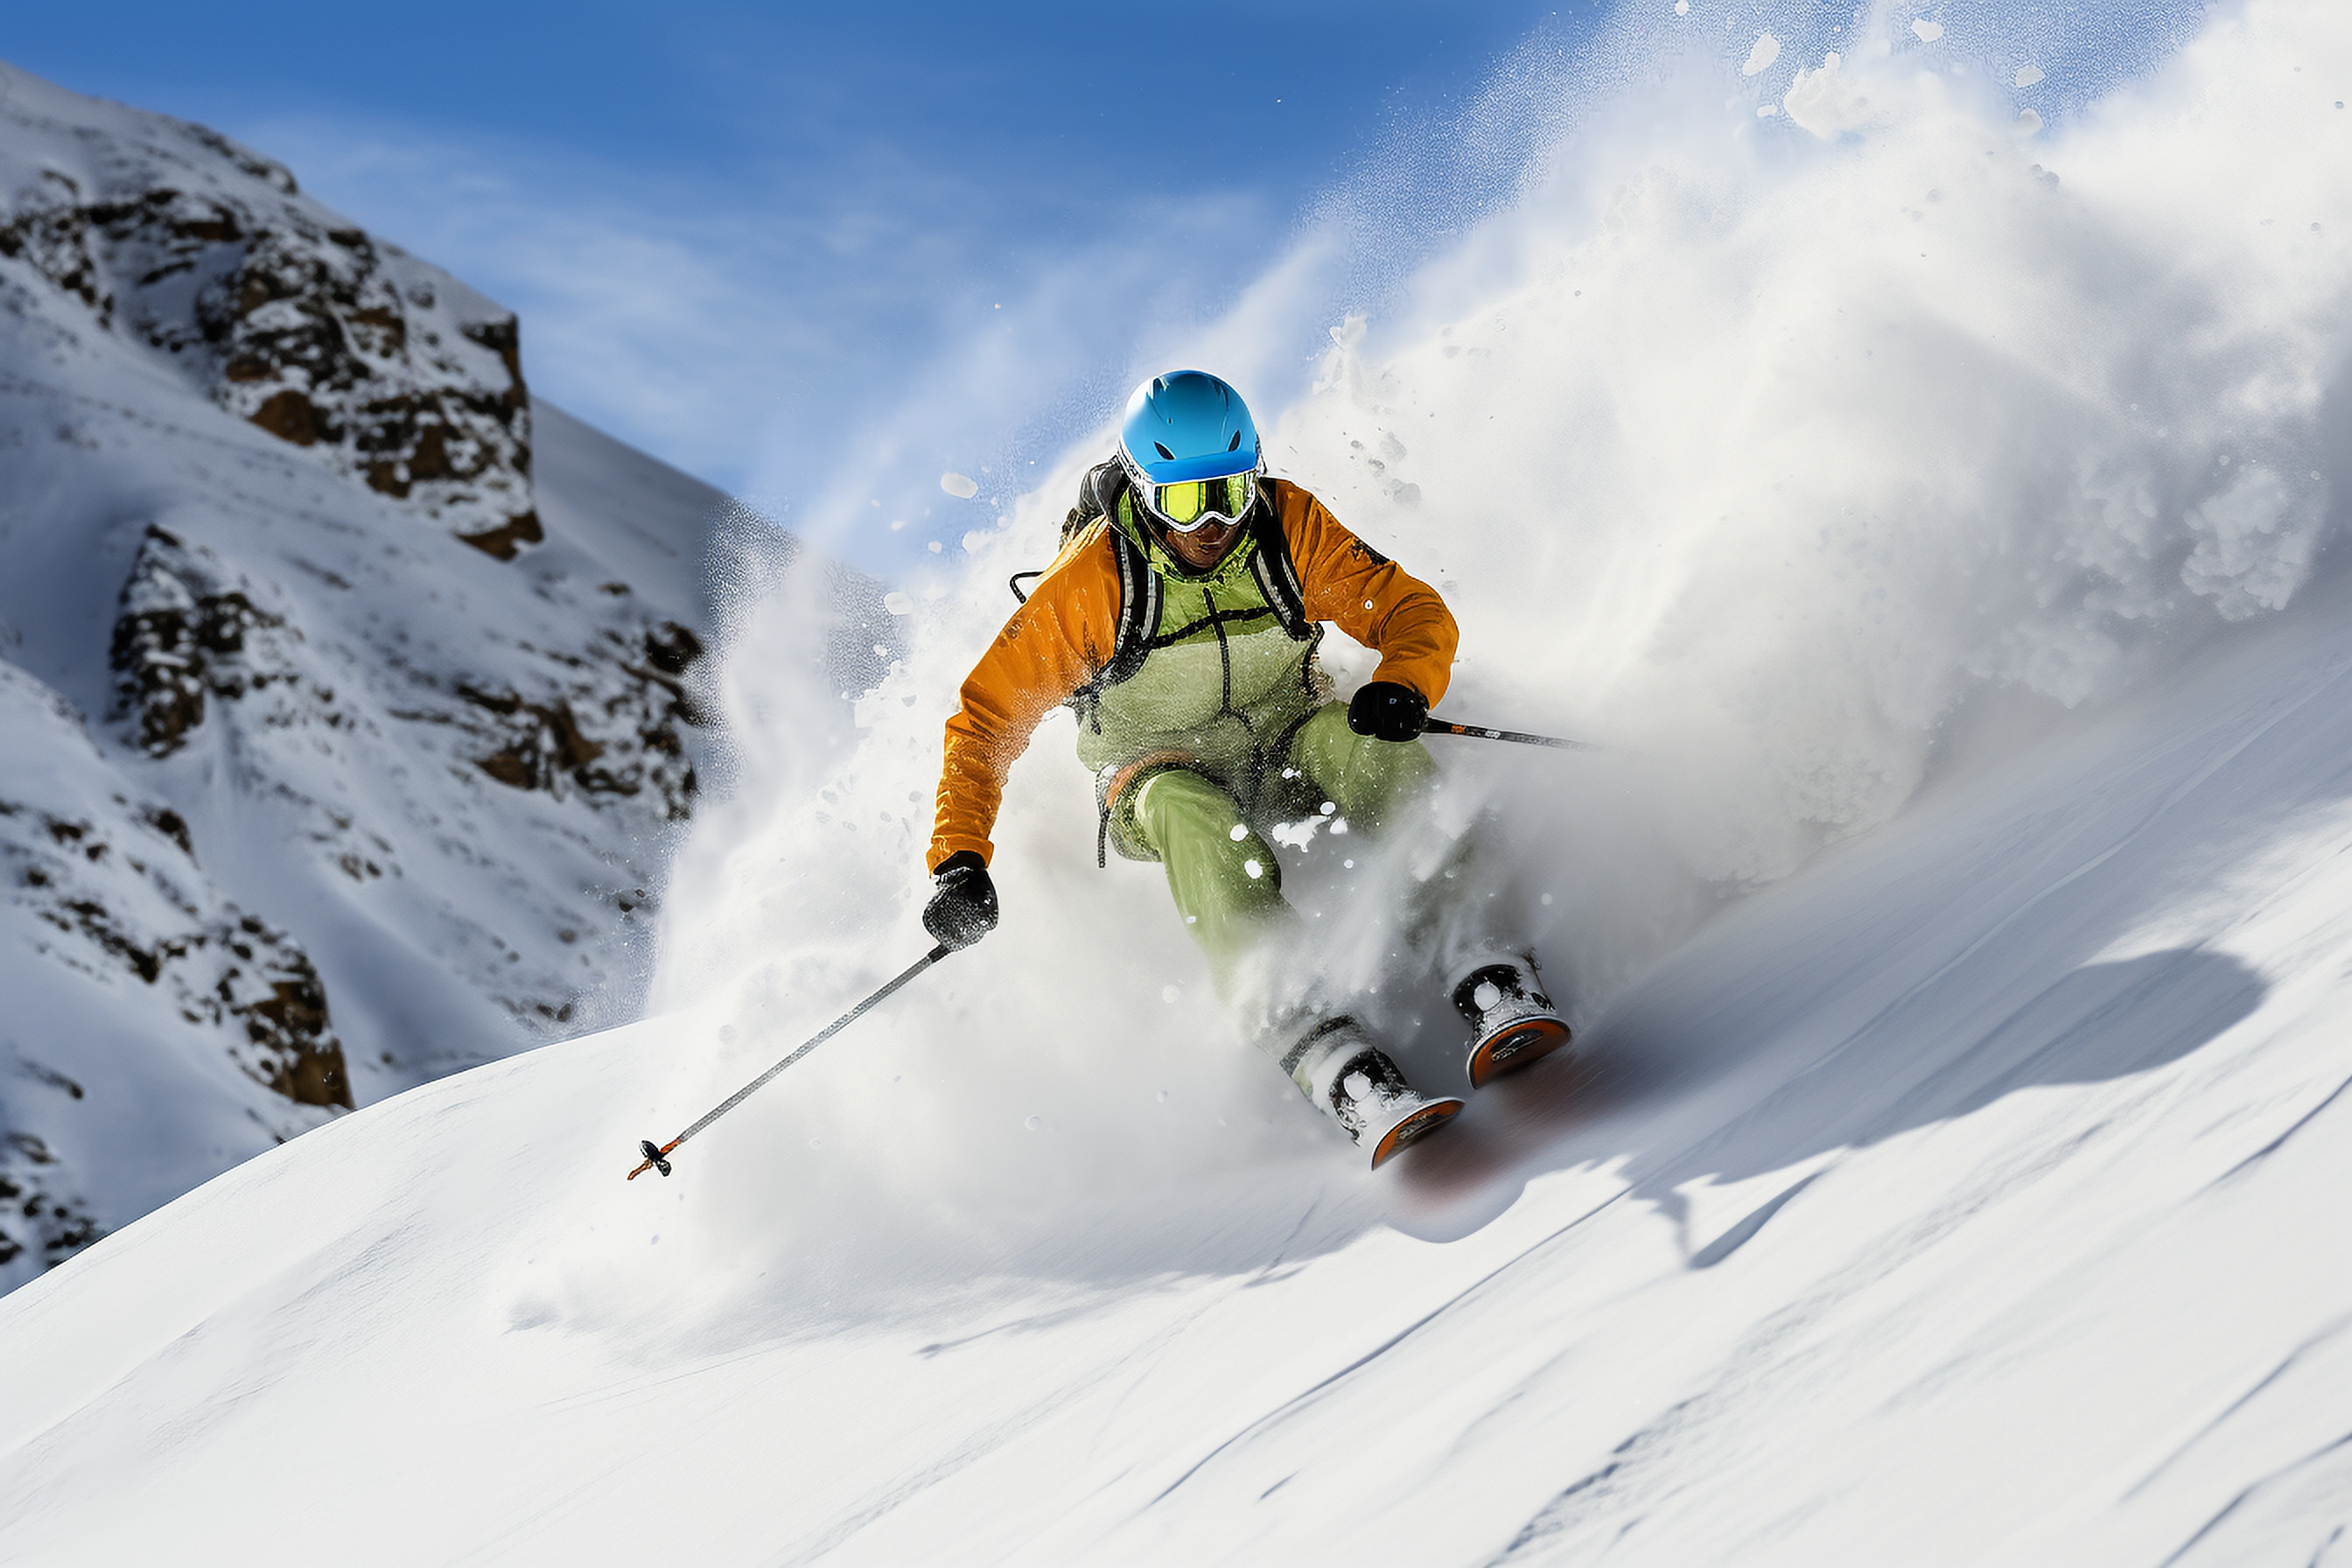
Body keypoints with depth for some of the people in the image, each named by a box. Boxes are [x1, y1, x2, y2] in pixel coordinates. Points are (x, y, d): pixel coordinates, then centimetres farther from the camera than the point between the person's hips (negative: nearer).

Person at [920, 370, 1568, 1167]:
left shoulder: (1290, 526, -14)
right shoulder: (1092, 579, -19)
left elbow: (1414, 610, -11)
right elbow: (986, 718, -16)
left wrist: (1402, 686, -34)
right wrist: (958, 862, -26)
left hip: (1284, 748, 2)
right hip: (1160, 773, -2)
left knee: (1366, 738, -31)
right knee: (1197, 818, -38)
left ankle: (1487, 978, -42)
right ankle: (1331, 1060, -52)